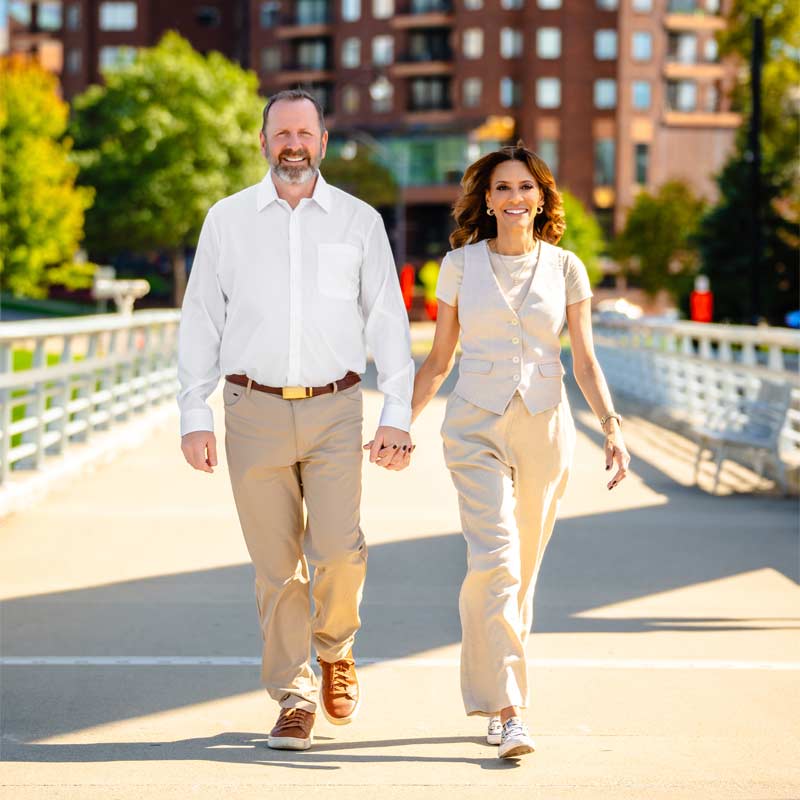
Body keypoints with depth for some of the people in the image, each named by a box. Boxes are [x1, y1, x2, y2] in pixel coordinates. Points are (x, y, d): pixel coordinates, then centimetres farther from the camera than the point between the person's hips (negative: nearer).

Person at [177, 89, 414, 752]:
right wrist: (195, 416, 1)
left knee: (338, 549, -11)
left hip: (334, 407, 0)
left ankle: (335, 648, 20)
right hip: (254, 408, 0)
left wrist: (398, 415, 0)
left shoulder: (359, 221, 7)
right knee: (277, 564, 0)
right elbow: (201, 322, 8)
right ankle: (295, 698, 13)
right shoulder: (227, 220, 7)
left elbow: (388, 322, 7)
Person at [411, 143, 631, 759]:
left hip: (545, 427, 2)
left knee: (522, 569, 8)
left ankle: (494, 700, 24)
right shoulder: (461, 264, 4)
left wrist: (611, 423, -9)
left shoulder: (565, 268, 5)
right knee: (495, 560, -16)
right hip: (477, 428, -2)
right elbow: (439, 360, 10)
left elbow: (585, 361, 4)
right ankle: (508, 713, -16)